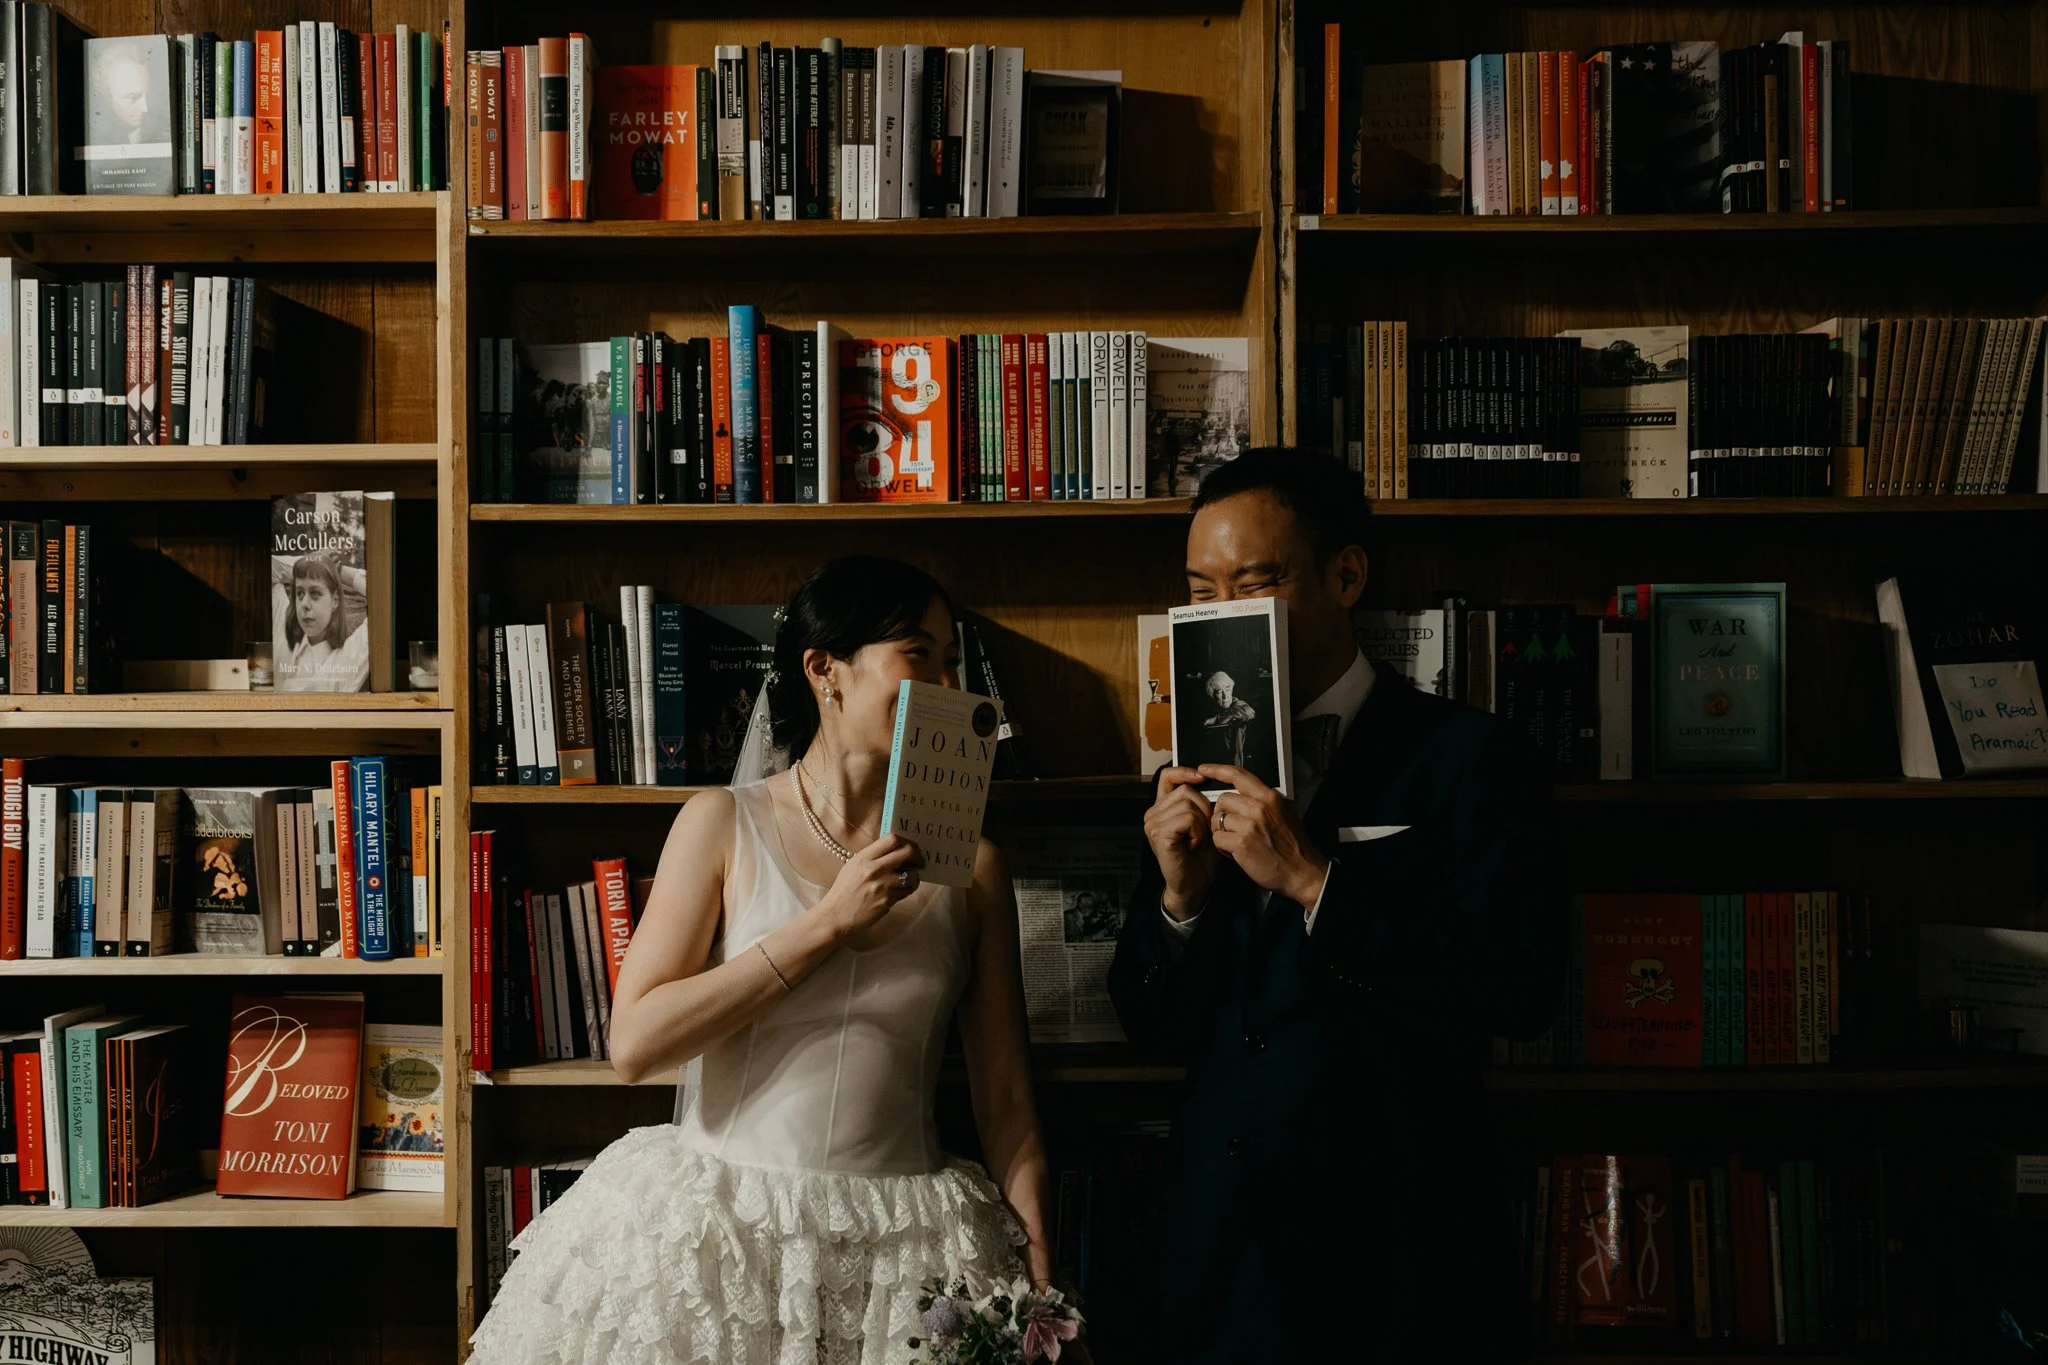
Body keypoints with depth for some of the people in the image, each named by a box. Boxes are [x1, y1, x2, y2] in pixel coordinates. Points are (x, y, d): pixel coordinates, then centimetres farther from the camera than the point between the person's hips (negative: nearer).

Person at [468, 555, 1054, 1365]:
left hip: (901, 1247, 2)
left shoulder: (969, 862, 1)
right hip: (720, 1232, -1)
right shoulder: (725, 824, -3)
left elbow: (1004, 1095, 3)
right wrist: (828, 923, -15)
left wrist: (1040, 1271, -4)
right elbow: (634, 1045, -11)